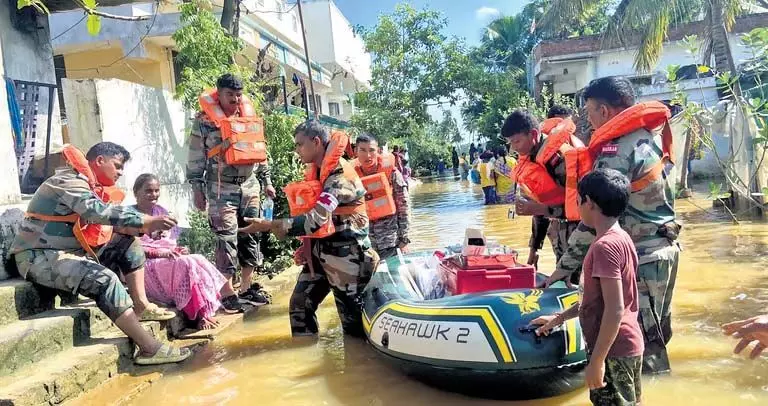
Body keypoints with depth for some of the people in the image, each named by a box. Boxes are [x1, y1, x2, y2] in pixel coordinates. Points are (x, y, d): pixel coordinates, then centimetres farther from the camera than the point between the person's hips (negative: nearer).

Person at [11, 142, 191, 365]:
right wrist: (146, 221, -36)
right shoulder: (69, 180, -16)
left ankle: (141, 306, -4)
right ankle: (150, 349, -32)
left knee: (128, 243, 3)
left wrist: (143, 226, -16)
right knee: (104, 279, -30)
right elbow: (98, 211, -33)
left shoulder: (92, 187, 13)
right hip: (40, 256, -10)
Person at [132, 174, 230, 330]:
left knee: (199, 260, -22)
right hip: (147, 264, -6)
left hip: (169, 258, 6)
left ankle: (207, 310, -28)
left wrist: (178, 249, -1)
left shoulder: (162, 212, 20)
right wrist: (158, 252, -21)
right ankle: (200, 314, -29)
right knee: (186, 264, -31)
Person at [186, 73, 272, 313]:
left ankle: (246, 288, 20)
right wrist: (197, 189, -6)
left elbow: (259, 152, 18)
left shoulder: (250, 117, 11)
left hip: (250, 187, 6)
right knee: (226, 240, -5)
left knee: (250, 237, 9)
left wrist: (266, 181, 17)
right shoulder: (205, 121, -4)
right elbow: (196, 160, -3)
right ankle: (228, 293, 4)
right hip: (221, 189, -5)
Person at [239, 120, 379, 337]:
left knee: (354, 322, 2)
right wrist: (307, 246, 6)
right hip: (319, 251, 9)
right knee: (299, 305, 12)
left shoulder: (340, 174, -21)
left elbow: (316, 219, -30)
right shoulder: (315, 171, 9)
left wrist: (269, 225, -28)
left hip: (345, 254, -9)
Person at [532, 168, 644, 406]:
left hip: (613, 350, -9)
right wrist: (559, 318, 22)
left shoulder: (605, 246, -22)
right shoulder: (620, 238, 9)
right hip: (626, 345, 9)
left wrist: (596, 361, -21)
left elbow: (615, 311, -25)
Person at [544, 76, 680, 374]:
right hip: (665, 247, 10)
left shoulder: (616, 151, -20)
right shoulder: (652, 134, 6)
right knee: (657, 331, 20)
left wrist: (564, 266, -15)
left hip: (639, 257, -9)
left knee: (640, 341, 0)